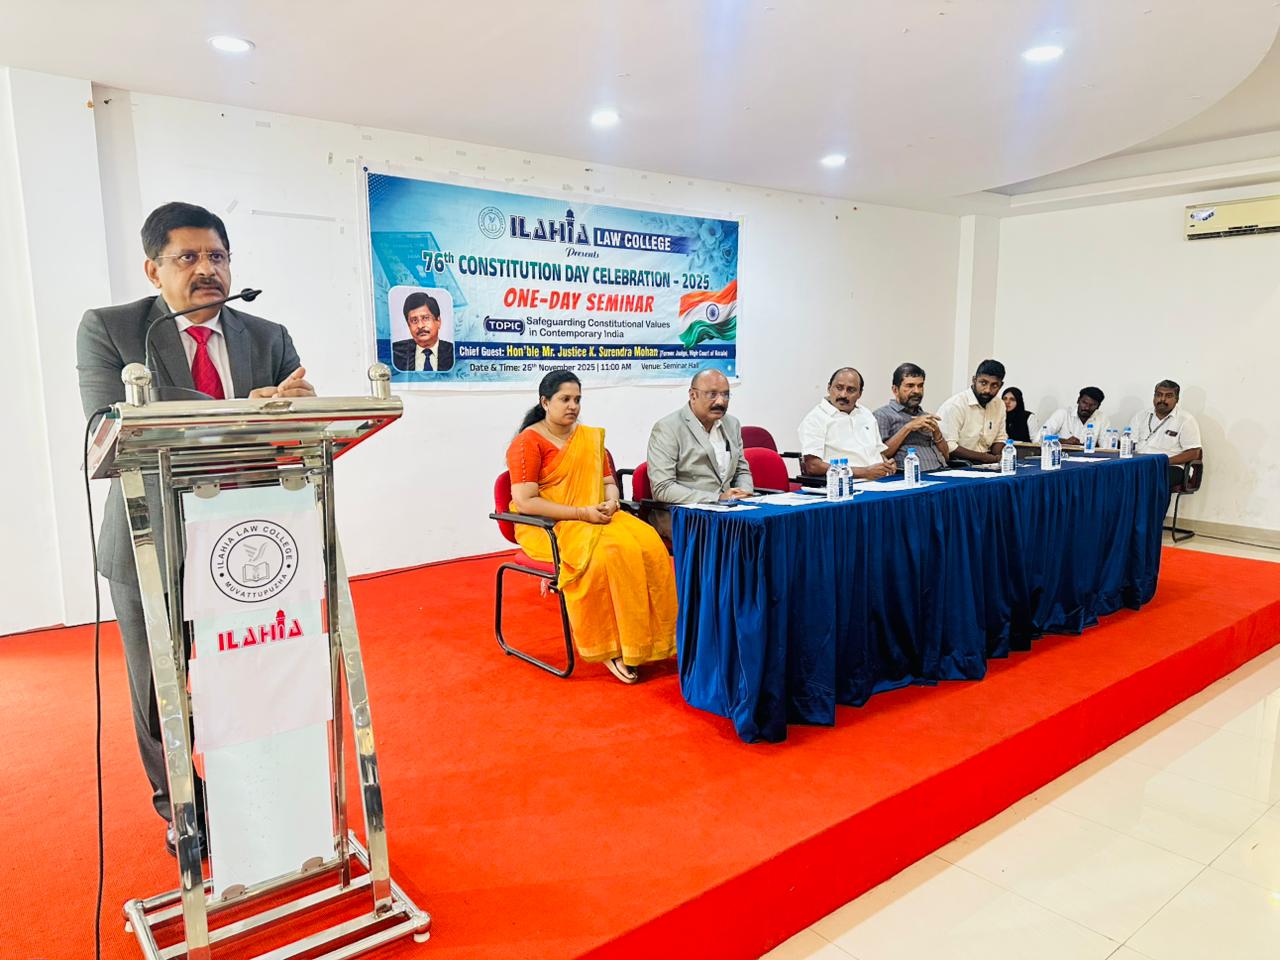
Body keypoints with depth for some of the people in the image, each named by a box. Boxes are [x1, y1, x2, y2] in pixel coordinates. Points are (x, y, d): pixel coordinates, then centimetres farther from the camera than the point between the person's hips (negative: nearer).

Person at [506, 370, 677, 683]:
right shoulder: (528, 442, -7)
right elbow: (525, 501, -15)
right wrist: (580, 512, -20)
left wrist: (611, 503, -7)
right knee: (609, 553, -33)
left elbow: (609, 483, 18)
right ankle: (610, 648, -17)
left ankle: (651, 639, -15)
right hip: (546, 527, -6)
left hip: (593, 519, 6)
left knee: (649, 544, -22)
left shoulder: (591, 437, 14)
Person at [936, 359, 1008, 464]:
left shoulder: (999, 405, 8)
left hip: (984, 467, 8)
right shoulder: (954, 405, -16)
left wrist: (995, 458, -2)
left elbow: (1000, 438, 21)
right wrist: (985, 458, -16)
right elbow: (947, 446, -22)